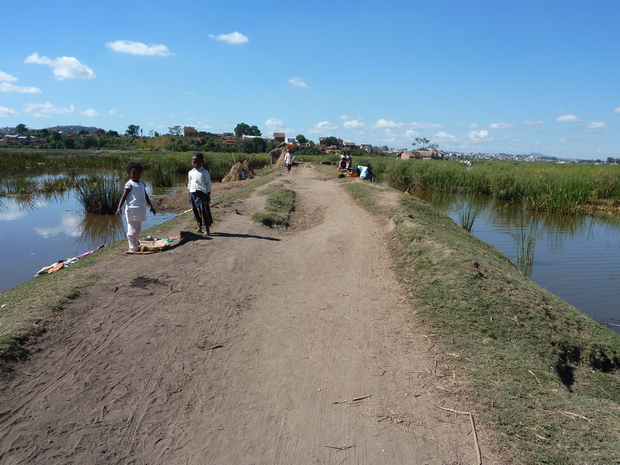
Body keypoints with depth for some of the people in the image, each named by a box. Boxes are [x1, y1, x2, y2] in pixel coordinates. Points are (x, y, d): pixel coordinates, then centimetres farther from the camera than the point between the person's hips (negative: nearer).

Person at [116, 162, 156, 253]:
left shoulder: (142, 184, 13)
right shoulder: (129, 184, -7)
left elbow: (146, 196, 23)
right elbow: (124, 197, -12)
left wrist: (151, 206, 28)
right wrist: (119, 208, -23)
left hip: (141, 210, 7)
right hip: (132, 210, -7)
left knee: (138, 230, 15)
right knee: (132, 230, -3)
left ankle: (136, 244, 26)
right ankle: (133, 248, 3)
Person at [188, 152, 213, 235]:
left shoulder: (205, 172, -2)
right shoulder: (190, 173, 11)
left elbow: (208, 184, -1)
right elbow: (189, 184, 18)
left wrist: (209, 196, -4)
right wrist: (188, 195, 13)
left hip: (202, 193, -5)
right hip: (193, 194, 5)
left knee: (204, 211, -6)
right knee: (196, 211, 10)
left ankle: (207, 229, 0)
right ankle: (199, 227, 23)